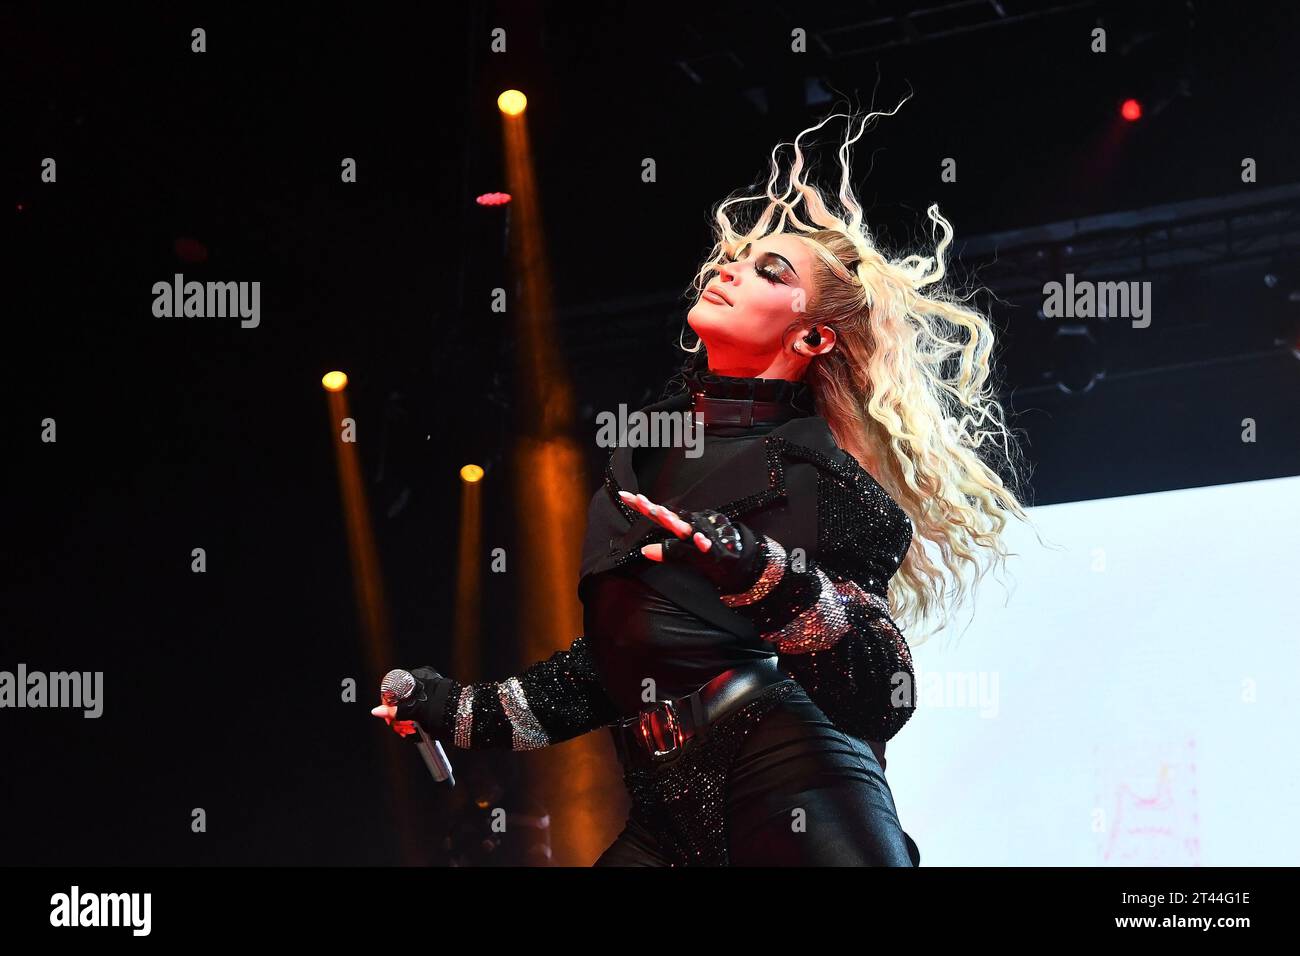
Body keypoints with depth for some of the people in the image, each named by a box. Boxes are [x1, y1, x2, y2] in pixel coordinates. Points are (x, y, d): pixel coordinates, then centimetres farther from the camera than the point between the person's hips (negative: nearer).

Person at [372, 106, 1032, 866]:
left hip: (797, 801, -6)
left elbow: (882, 699, -13)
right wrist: (467, 710, 27)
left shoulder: (813, 470, -3)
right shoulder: (648, 443, 15)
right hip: (668, 817, 6)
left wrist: (763, 571, -25)